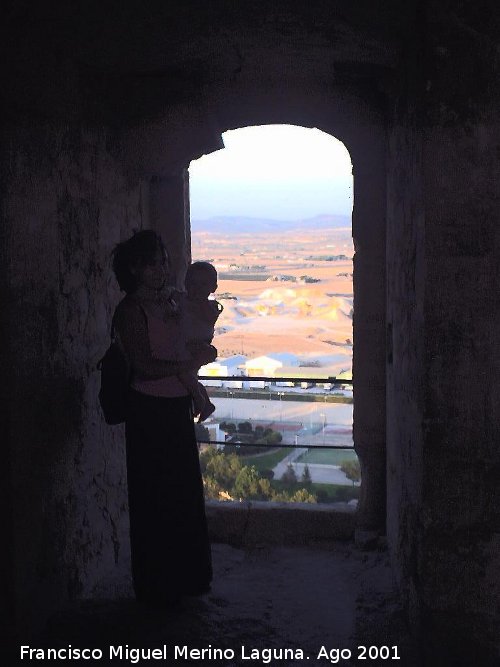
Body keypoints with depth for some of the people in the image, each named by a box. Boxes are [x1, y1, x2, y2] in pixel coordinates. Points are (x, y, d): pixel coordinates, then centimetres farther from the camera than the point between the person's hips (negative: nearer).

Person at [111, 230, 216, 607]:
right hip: (150, 410, -7)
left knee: (185, 494, 15)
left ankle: (187, 577, 30)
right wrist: (194, 362, -19)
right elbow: (146, 366, -21)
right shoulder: (131, 310, -14)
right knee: (155, 500, 2)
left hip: (179, 408, 8)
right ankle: (156, 587, 17)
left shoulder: (172, 301, 8)